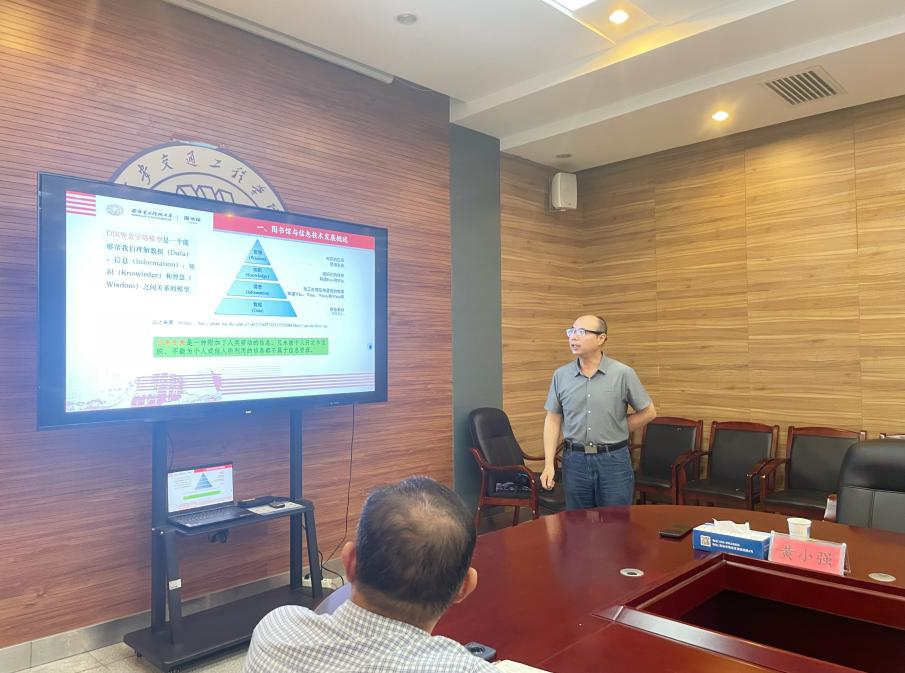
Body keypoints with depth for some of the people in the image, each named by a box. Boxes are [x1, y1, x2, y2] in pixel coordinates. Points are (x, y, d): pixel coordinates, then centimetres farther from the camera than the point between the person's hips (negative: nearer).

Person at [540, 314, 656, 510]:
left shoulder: (623, 373, -6)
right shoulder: (561, 375, 1)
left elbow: (648, 412, 3)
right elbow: (553, 420, 3)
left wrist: (616, 432, 2)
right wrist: (548, 464, -3)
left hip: (613, 459, -2)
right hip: (575, 460, 2)